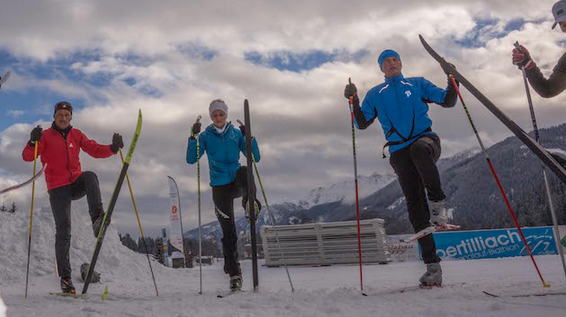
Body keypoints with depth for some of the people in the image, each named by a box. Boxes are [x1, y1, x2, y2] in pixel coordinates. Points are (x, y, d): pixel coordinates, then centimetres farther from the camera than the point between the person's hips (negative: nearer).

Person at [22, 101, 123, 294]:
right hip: (57, 189, -2)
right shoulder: (46, 136, 3)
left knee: (90, 176, -32)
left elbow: (95, 151, 10)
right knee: (63, 229, -10)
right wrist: (33, 142, -28)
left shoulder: (76, 135, 13)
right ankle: (65, 276, -5)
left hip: (76, 184, 3)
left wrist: (113, 148, -9)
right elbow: (27, 157, -7)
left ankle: (97, 219, -41)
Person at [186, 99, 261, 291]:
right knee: (229, 233, -3)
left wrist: (249, 137, -16)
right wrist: (193, 137, -19)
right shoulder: (206, 136, 2)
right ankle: (234, 275, 5)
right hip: (220, 187, -1)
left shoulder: (236, 133, 4)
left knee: (245, 172, -36)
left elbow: (255, 158, -3)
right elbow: (191, 160, -9)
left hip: (237, 182, 1)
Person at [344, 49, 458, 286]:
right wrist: (354, 101, -4)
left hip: (425, 139, -1)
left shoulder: (417, 84, 17)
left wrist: (452, 81, -5)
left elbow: (447, 101, 12)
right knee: (415, 205, -7)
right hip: (399, 152, 1)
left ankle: (438, 202, -22)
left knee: (418, 149, -40)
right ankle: (432, 265, -4)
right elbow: (361, 123, 11)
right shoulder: (375, 94, 19)